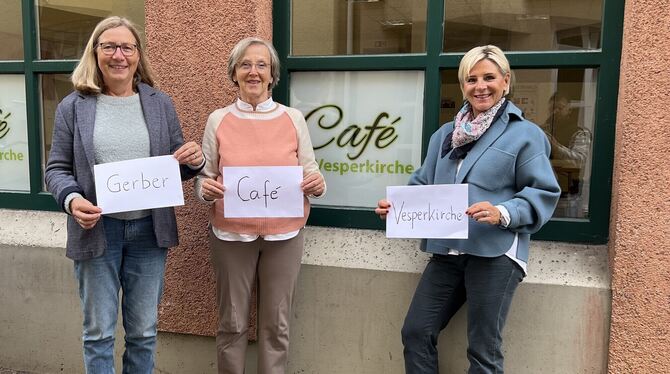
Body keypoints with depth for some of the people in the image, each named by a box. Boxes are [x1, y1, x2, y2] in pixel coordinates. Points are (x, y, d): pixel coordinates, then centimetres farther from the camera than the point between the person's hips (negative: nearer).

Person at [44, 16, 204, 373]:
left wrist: (195, 161, -13)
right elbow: (57, 169, 3)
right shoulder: (73, 106, 1)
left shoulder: (160, 103, 6)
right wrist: (71, 199, -18)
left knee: (144, 331, 14)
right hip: (96, 229, -1)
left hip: (149, 229, 2)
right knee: (99, 332, 10)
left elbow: (178, 166, 11)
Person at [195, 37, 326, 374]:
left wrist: (317, 184, -16)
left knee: (277, 323, 10)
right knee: (232, 322, 11)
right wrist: (207, 189, -17)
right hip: (230, 234, 0)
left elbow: (310, 173, 6)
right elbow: (203, 178, 5)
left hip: (284, 234, 1)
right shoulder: (218, 120, 2)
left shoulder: (293, 118, 3)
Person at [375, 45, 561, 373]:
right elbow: (422, 184, 17)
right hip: (446, 251, 6)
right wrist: (396, 204, -2)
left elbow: (543, 194, -6)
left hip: (495, 253, -5)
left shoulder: (524, 134, -1)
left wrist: (503, 213, -23)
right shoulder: (445, 134, 17)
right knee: (416, 333, 7)